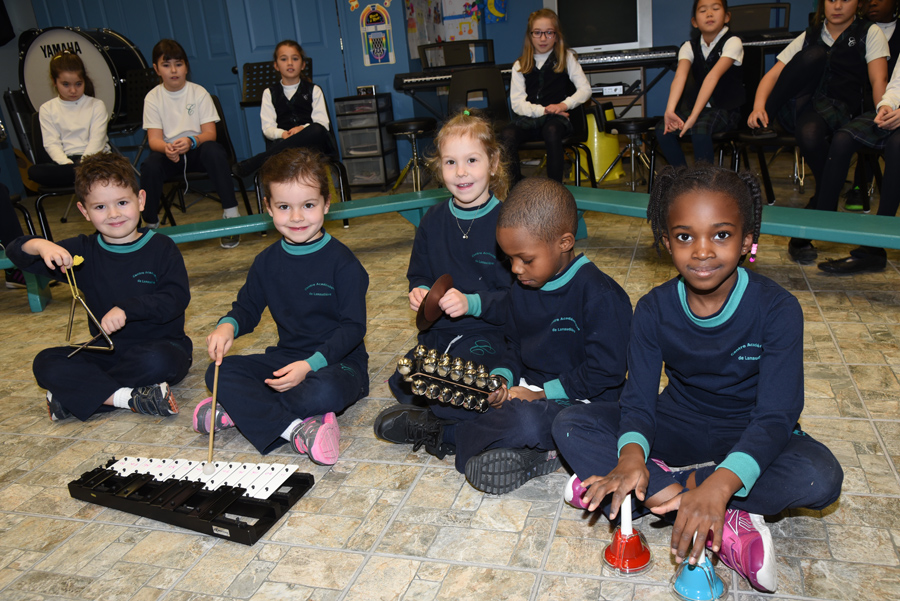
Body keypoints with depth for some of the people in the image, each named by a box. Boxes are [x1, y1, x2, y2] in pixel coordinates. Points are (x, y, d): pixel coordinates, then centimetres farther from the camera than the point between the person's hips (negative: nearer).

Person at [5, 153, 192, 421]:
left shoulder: (161, 247, -5)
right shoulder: (84, 253, 6)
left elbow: (177, 298, -15)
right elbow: (15, 252, 3)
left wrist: (126, 309, -25)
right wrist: (40, 245, -21)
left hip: (160, 346, -4)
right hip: (108, 352, 4)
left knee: (157, 360, -37)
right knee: (45, 363, -16)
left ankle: (78, 392, -17)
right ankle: (131, 397, -27)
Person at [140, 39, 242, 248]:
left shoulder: (199, 93, -2)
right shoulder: (153, 97, 0)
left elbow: (210, 132, -10)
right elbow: (154, 139, -7)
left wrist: (191, 141, -33)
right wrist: (167, 148, -33)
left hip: (197, 148, -1)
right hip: (168, 151, 1)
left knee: (214, 151, -34)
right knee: (150, 166, -31)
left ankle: (231, 213, -29)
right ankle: (151, 224, -11)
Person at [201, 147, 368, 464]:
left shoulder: (342, 263, -11)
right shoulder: (267, 262, 6)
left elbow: (353, 326, -14)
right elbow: (248, 306, 18)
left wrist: (310, 365, -26)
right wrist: (228, 326, -8)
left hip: (337, 361, -5)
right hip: (286, 358, 6)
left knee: (326, 391, -39)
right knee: (219, 372, -15)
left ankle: (240, 409, -18)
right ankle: (295, 428, -29)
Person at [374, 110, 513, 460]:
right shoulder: (434, 221, 8)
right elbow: (419, 274, 20)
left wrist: (472, 303, -25)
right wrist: (420, 293, -3)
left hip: (492, 333, -5)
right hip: (440, 333, 5)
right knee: (403, 381, -17)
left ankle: (430, 426, -7)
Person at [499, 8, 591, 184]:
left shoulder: (566, 58, 11)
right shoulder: (520, 65, 13)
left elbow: (585, 90, 4)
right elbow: (517, 103, 3)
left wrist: (564, 105, -15)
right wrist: (543, 110, -13)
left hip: (556, 118, -1)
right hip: (528, 118, 2)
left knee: (552, 132, -37)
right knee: (506, 135, -29)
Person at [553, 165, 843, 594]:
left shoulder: (777, 309, -19)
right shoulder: (654, 310, -12)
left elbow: (776, 416, -25)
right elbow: (639, 402, -14)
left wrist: (720, 484, -43)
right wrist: (631, 455, -38)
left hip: (749, 439, -1)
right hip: (674, 428, 2)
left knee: (821, 478, -34)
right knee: (569, 425, -19)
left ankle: (660, 491, -21)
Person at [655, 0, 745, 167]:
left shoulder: (732, 42, -11)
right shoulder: (689, 46, 1)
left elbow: (713, 76, -26)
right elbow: (680, 76, -20)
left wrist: (694, 116, -39)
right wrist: (669, 110, -38)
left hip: (726, 109, -4)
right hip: (695, 104, 5)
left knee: (700, 129, -35)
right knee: (663, 130, -20)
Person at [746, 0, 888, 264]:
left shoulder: (870, 33, 12)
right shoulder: (809, 37, 18)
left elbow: (878, 81, -2)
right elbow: (773, 75, 6)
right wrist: (759, 107, -14)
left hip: (842, 111, -2)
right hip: (801, 106, 2)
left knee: (811, 135, -38)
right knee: (814, 55, -24)